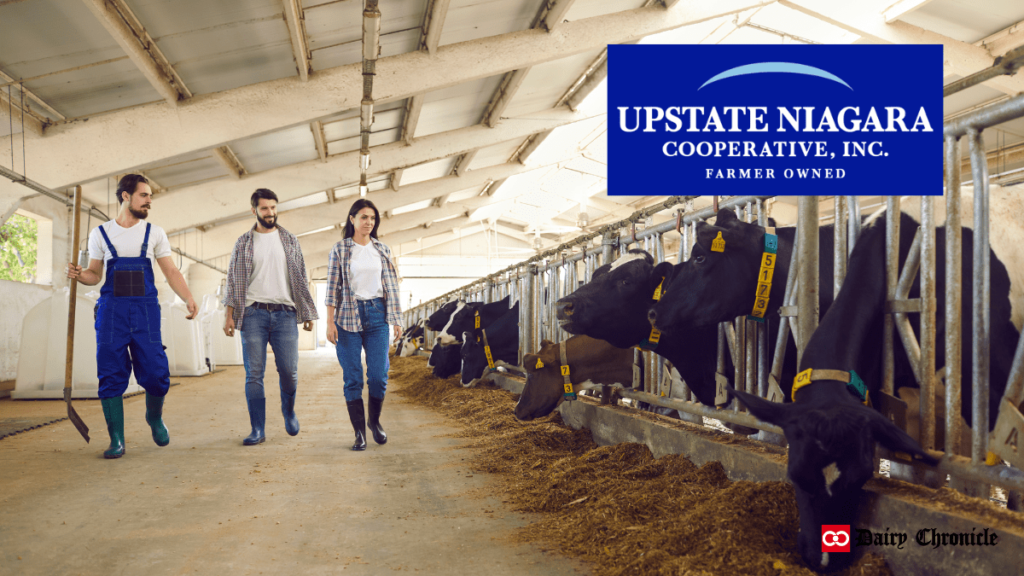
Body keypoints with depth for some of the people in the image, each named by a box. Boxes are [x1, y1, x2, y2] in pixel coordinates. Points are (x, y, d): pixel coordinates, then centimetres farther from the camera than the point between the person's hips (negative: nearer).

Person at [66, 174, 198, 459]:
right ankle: (117, 440, 7)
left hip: (146, 309, 0)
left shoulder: (154, 233, 11)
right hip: (111, 309, 0)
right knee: (111, 375, -2)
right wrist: (79, 274, -10)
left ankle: (155, 418, 23)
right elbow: (95, 274, 13)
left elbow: (171, 271, 7)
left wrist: (188, 298, -7)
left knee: (156, 372, -7)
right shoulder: (101, 233, 10)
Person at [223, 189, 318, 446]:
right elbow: (234, 280, 8)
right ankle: (257, 429, 5)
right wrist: (229, 314, -1)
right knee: (254, 374, -2)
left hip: (284, 313, 1)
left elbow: (300, 278, 13)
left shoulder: (289, 240, 12)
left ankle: (289, 411, 27)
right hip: (253, 314, -1)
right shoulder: (243, 243, 9)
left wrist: (308, 312, 8)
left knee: (289, 371, -2)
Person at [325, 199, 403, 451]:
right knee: (353, 378, 0)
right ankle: (359, 431, 10)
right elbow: (332, 287, -1)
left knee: (379, 374, -2)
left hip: (377, 315, 2)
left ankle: (375, 421, 22)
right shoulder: (340, 249, 2)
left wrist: (396, 319, 6)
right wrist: (330, 323, -6)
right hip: (348, 316, -2)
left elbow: (391, 286, 10)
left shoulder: (382, 250, 10)